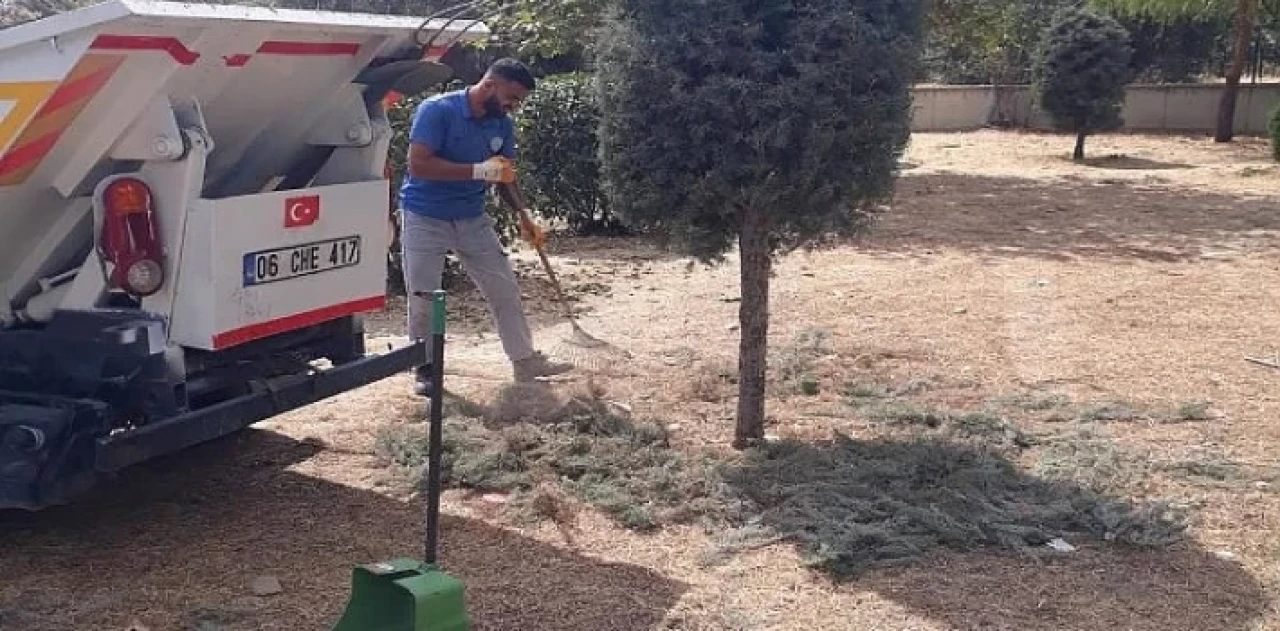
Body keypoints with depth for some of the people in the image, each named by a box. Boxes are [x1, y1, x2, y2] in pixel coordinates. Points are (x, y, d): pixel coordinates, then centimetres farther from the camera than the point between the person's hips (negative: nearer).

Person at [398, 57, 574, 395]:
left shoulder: (503, 124, -1)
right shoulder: (437, 110, -20)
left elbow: (506, 174, 8)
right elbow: (418, 165, -28)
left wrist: (524, 216, -8)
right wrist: (478, 171, -32)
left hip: (473, 218, 6)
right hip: (424, 218, -5)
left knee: (505, 289, 6)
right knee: (422, 298, 1)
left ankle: (526, 361, 18)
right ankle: (424, 369, 18)